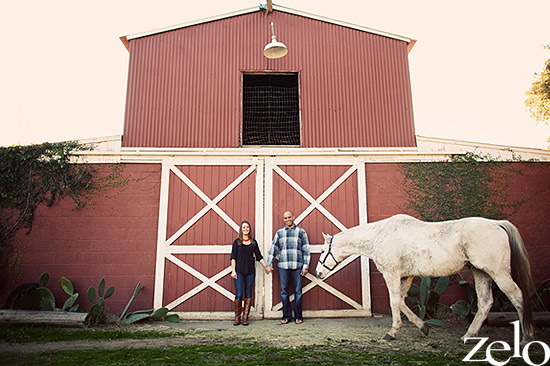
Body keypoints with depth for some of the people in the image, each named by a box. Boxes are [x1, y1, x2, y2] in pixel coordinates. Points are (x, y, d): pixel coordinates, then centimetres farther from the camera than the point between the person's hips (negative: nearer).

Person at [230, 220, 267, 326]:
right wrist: (233, 271, -6)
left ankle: (245, 318, 12)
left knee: (248, 294, 4)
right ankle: (237, 318, 10)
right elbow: (233, 257, 1)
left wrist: (266, 267, 7)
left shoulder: (253, 242, 9)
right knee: (239, 294, -4)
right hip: (239, 271, -2)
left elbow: (259, 257, 13)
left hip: (250, 271, 2)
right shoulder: (237, 242, 3)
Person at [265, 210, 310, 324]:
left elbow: (306, 250, 3)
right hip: (283, 266, 2)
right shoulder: (279, 232, 10)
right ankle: (286, 316, 17)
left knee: (298, 291, 3)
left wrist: (305, 266, -2)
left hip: (297, 266, -2)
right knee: (284, 291, 6)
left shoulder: (301, 232, 4)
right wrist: (269, 264, 6)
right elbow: (273, 249, 10)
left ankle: (298, 316, 14)